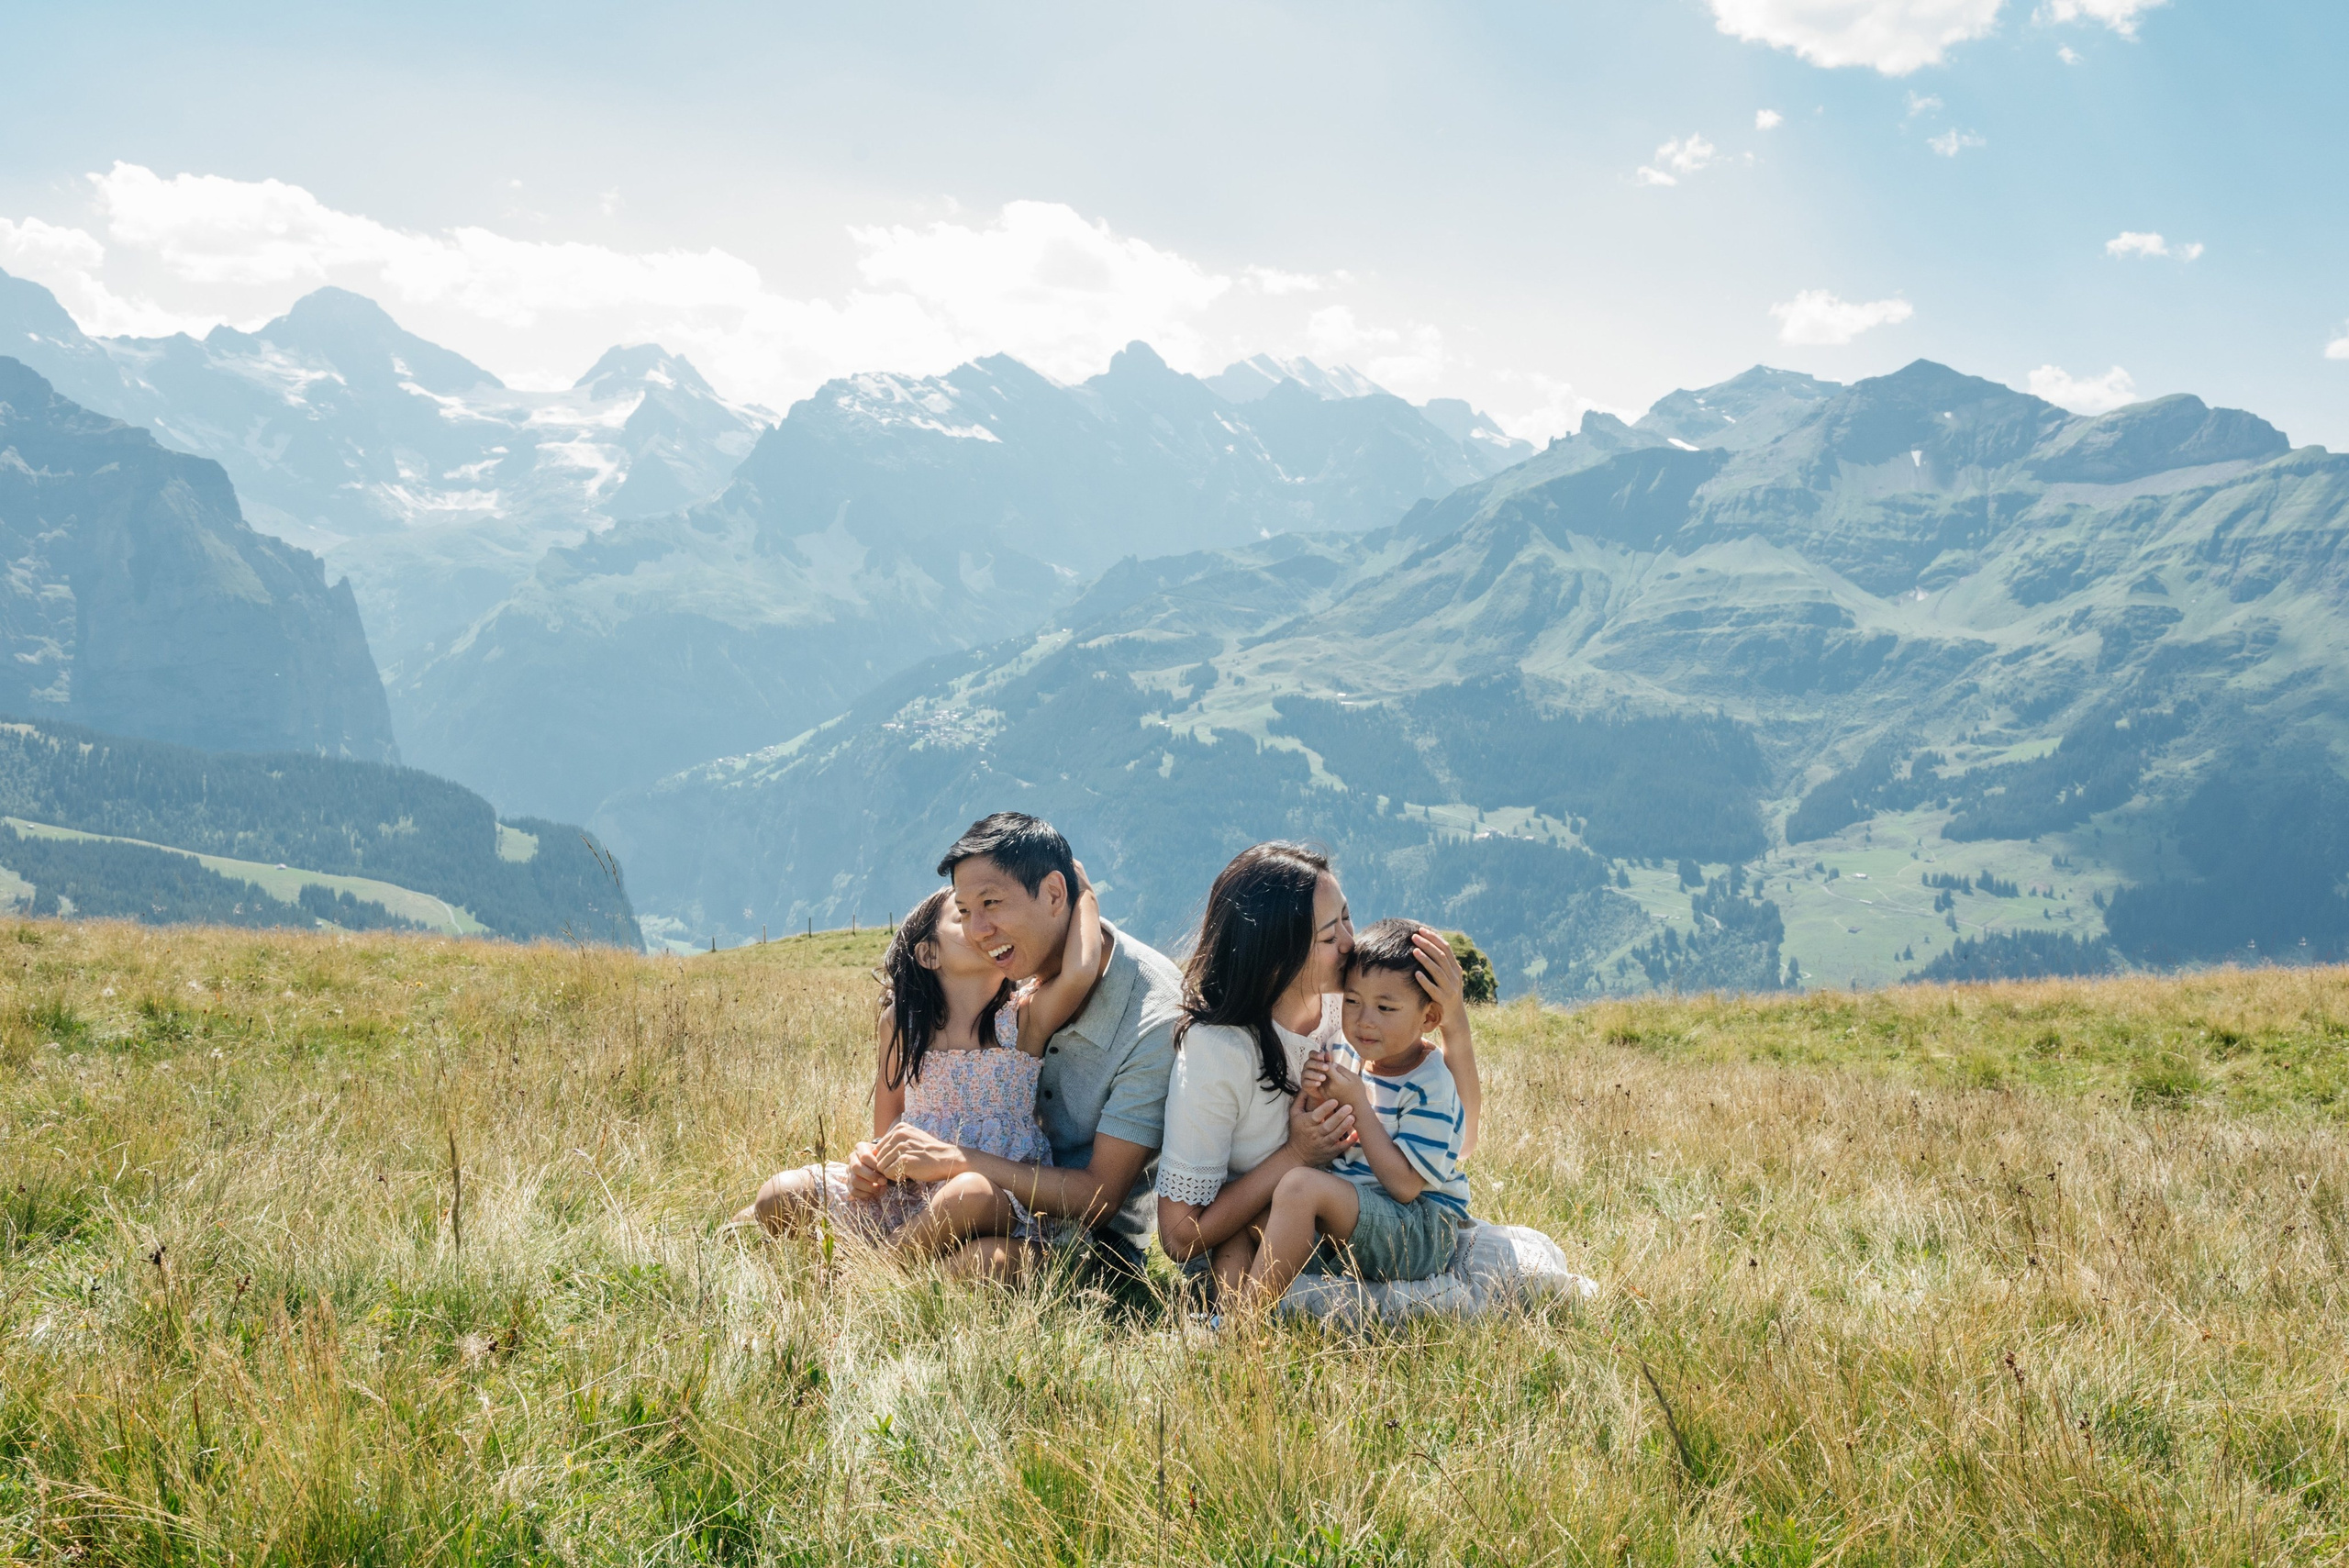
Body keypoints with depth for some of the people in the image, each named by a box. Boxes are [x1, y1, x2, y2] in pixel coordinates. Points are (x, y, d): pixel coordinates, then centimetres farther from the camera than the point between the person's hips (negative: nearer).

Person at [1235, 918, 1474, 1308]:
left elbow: (1404, 1185, -21)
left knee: (1300, 1186, -30)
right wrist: (1315, 1101, -11)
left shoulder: (1430, 1086, -15)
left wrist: (1357, 1104, -20)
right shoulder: (1347, 1056, 5)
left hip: (1421, 1229, -8)